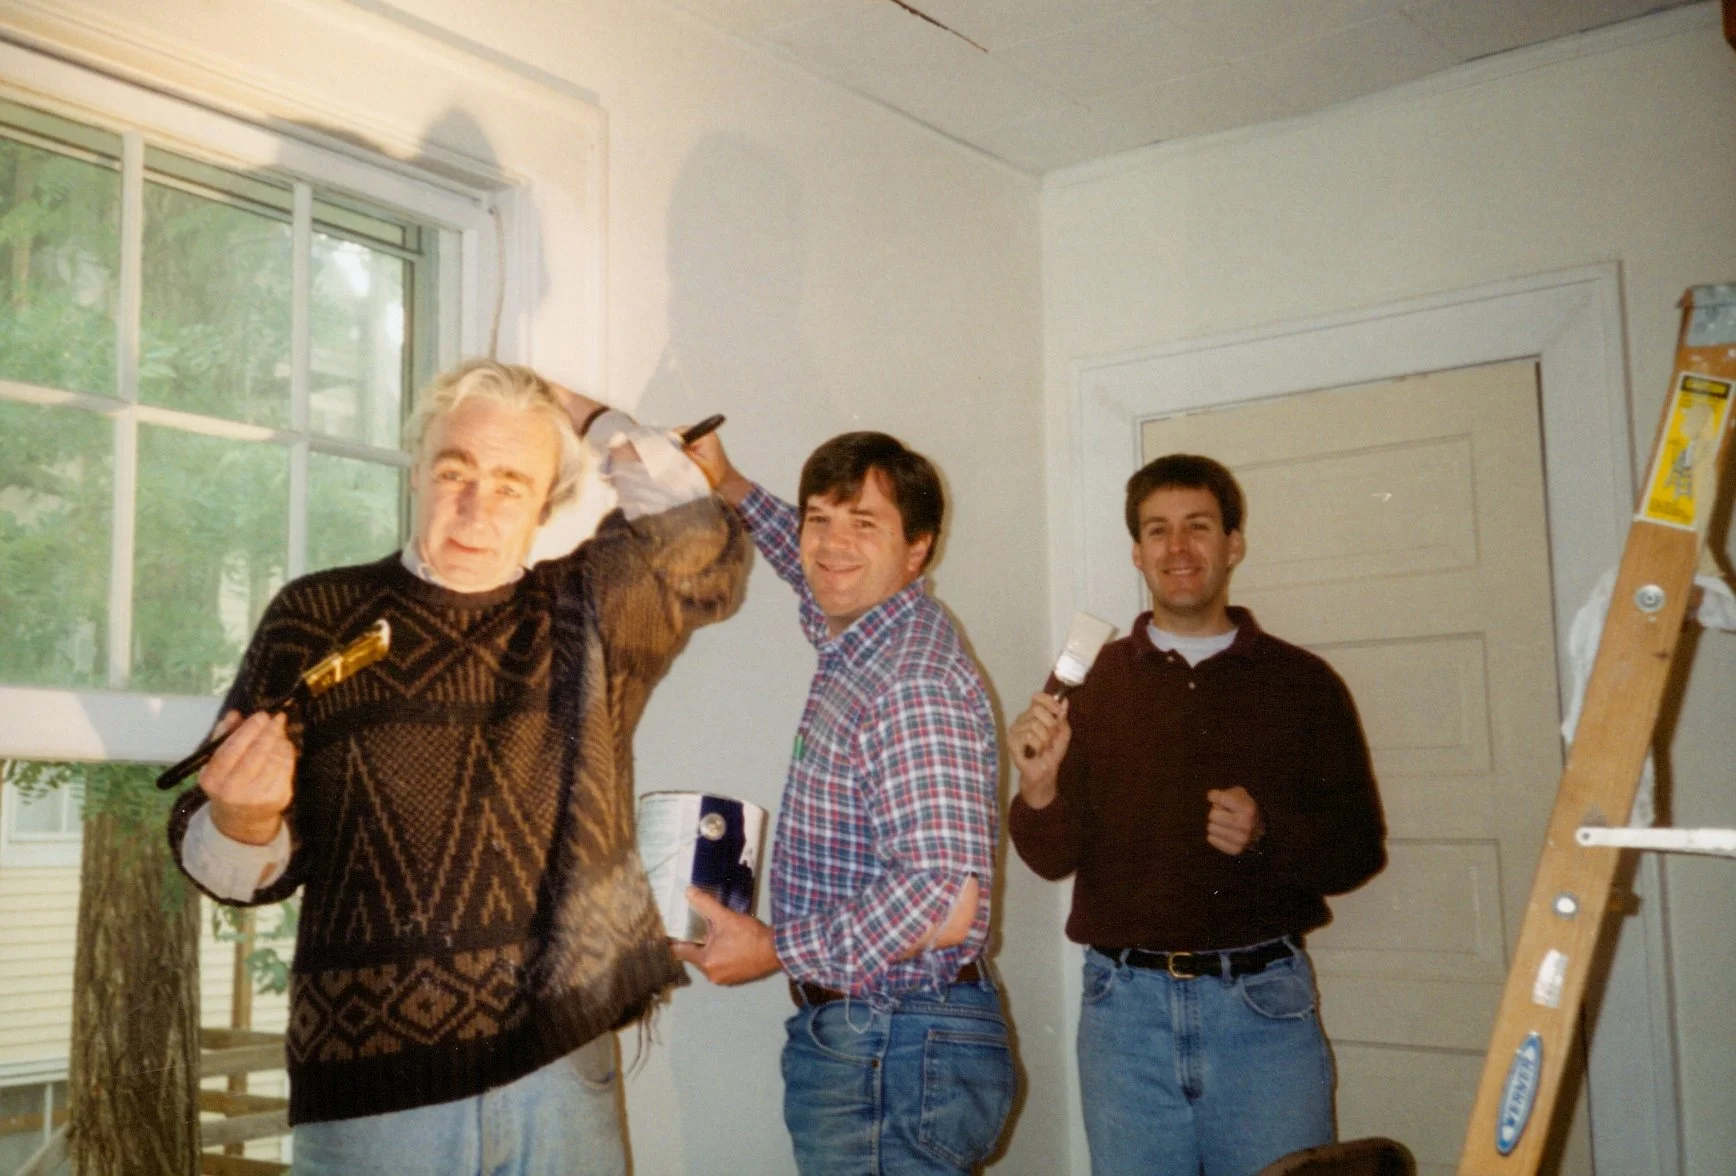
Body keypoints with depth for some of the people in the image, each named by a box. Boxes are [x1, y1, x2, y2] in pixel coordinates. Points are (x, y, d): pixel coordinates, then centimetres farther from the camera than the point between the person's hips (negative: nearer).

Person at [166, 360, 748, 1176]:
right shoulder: (317, 615, 0)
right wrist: (243, 821, -20)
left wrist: (582, 415, 6)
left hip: (563, 1070, 2)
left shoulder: (589, 609, 6)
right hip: (370, 1085, -1)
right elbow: (219, 861, 3)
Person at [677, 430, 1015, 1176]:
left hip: (895, 1058, -10)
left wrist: (777, 949, -18)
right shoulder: (859, 643, 7)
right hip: (857, 1035, 10)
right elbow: (831, 583, 33)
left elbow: (944, 903, -28)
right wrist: (733, 489, 30)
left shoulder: (914, 689, -22)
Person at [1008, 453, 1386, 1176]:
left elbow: (1360, 850, 4)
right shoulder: (1092, 682, 5)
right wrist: (1039, 788, -18)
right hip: (1126, 1008, 1)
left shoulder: (1302, 683, 4)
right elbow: (1053, 859, 3)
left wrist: (1267, 834, -15)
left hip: (1263, 1006, 0)